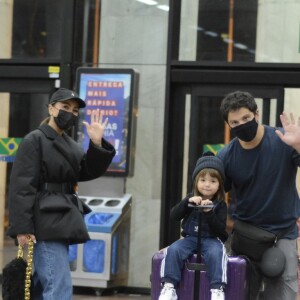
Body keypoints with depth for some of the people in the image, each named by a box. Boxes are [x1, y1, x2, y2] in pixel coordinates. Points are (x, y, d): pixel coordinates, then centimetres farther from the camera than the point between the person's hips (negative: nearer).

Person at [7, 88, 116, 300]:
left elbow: (88, 171, 7)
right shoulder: (34, 140, -7)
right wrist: (22, 228, -21)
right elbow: (21, 186, -13)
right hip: (46, 223, -8)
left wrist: (97, 144, -7)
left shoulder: (70, 145, 18)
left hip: (63, 221, 9)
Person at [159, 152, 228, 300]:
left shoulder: (220, 205, 2)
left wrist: (209, 213, -22)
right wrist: (187, 202, -19)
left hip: (211, 239, -2)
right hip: (190, 238, 3)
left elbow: (220, 230, -8)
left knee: (215, 253, -35)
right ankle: (169, 286, -26)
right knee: (173, 250, -26)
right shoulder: (191, 198, 10)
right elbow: (174, 215, -3)